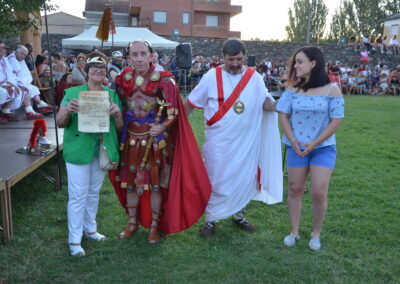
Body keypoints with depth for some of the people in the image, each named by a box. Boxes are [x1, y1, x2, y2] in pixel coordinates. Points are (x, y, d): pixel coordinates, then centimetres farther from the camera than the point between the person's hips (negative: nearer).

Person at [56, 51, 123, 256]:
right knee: (78, 195, 0)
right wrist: (68, 111, -22)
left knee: (94, 192, 17)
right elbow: (60, 123, -1)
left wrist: (117, 113, -15)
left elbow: (119, 127, 6)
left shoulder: (112, 95, 6)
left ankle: (90, 228, 34)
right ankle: (74, 239, 11)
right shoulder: (73, 93, -2)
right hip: (78, 149, -3)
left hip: (103, 150, 4)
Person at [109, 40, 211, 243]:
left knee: (156, 184, 6)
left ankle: (154, 226, 25)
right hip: (131, 139, 4)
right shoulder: (123, 79, 1)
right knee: (130, 182, 13)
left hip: (156, 140, -3)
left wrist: (163, 126, -22)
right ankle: (133, 223, 33)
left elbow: (174, 111, -9)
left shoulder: (163, 80, -10)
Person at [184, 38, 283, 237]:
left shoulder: (254, 77, 0)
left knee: (244, 179, 13)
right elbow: (190, 103, 0)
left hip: (245, 141, 3)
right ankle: (210, 220, 22)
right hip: (218, 141, -2)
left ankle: (239, 215, 34)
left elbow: (267, 104, -3)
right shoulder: (212, 76, -7)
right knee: (216, 181, 5)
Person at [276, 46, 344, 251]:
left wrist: (314, 143, -14)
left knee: (319, 193, -6)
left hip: (324, 148, -2)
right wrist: (292, 141, -12)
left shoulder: (332, 90, -7)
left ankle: (316, 234, 18)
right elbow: (284, 116, 1)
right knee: (295, 190, 8)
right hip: (296, 147, 3)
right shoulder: (293, 89, 0)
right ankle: (294, 232, 24)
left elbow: (335, 122, -7)